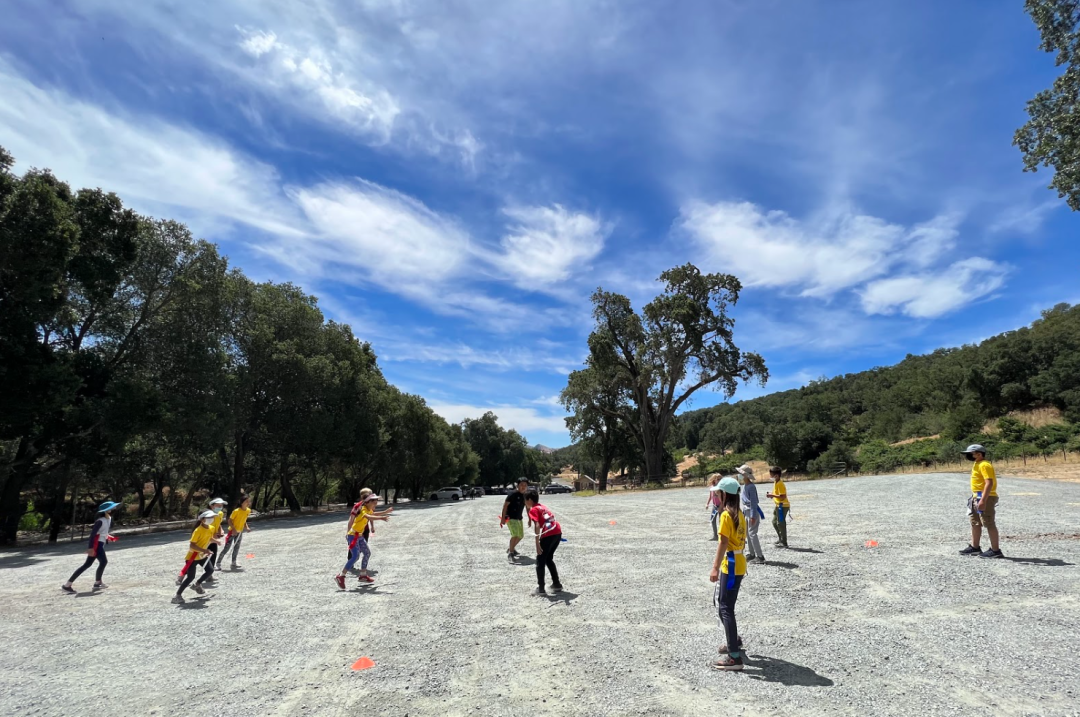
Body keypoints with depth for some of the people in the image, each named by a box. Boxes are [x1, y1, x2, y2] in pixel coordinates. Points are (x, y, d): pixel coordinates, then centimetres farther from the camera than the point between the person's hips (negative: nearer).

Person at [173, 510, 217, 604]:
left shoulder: (211, 528, -2)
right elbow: (192, 545, -29)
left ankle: (197, 584, 29)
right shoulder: (198, 530, -26)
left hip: (202, 555, 8)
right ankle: (177, 595, 0)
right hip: (192, 556, -8)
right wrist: (204, 550, -35)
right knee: (190, 577, -12)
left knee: (210, 570, 6)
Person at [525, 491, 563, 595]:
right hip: (558, 532, 8)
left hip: (548, 535, -8)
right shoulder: (543, 507, 23)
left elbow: (537, 526, -14)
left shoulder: (533, 510, 0)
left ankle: (541, 589, 5)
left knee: (540, 561, 6)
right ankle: (557, 584, 27)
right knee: (549, 559, 24)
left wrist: (537, 544, -19)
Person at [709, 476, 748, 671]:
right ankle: (734, 640, 39)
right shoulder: (738, 514, 10)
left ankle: (734, 657, -4)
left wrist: (715, 568, -22)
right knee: (725, 605, 23)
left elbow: (723, 543, -22)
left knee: (726, 609, -5)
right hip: (738, 563, 9)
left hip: (731, 566, -9)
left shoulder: (726, 515, -17)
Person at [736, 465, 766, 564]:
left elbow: (753, 502, -21)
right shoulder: (744, 485, 8)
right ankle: (751, 554, 26)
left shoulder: (751, 486, -20)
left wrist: (752, 516, -22)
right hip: (746, 511, 10)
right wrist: (743, 513, 20)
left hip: (752, 511, -10)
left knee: (752, 533, -8)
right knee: (747, 533, 15)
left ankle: (760, 556, -3)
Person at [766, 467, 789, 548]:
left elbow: (783, 496, -25)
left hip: (782, 506, -11)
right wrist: (771, 495, 5)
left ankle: (784, 543, 3)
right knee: (774, 522, 17)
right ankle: (781, 539, 28)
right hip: (778, 505, 11)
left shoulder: (780, 484, -20)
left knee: (781, 523, -5)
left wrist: (772, 495, -24)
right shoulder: (775, 483, 10)